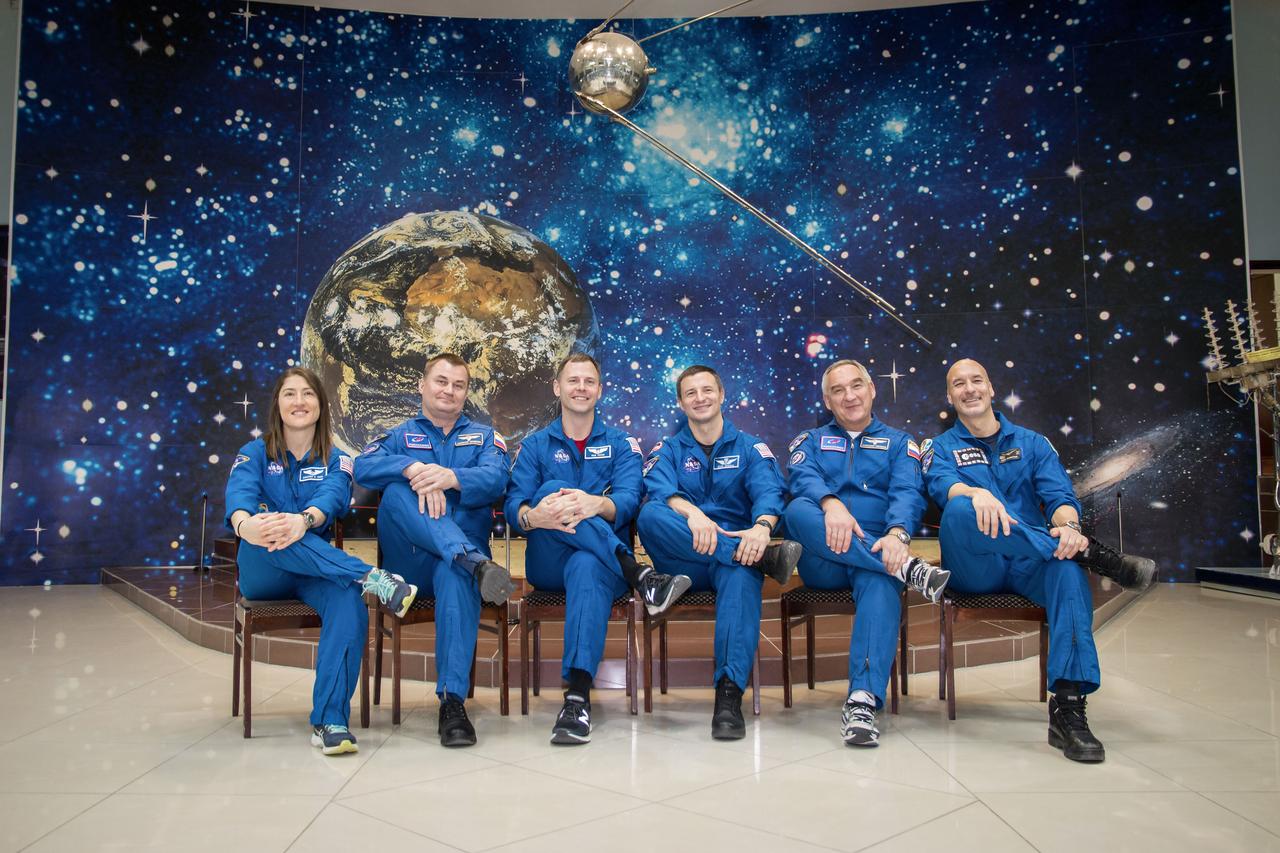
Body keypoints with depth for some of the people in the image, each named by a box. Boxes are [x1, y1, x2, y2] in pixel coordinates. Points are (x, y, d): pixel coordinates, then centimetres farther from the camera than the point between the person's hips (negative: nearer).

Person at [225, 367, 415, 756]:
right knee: (270, 530, -36)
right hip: (261, 573, 0)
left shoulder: (334, 458, 11)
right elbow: (239, 493, -13)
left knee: (349, 602, -34)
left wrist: (304, 520, -39)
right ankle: (369, 577, -42)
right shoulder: (255, 453, 10)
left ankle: (330, 721, -34)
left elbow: (333, 496, -13)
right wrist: (245, 524, -40)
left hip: (316, 571, 1)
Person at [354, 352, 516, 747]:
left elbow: (496, 479, -3)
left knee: (455, 575, -38)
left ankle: (452, 701, -42)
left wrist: (451, 477, -25)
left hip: (462, 550, -1)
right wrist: (413, 469, -23)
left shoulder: (484, 436, 21)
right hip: (408, 563, 1)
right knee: (397, 491, -27)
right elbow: (363, 467, -3)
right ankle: (475, 562, -44)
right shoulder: (399, 436, 21)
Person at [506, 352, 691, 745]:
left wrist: (596, 504, -31)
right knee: (553, 490, -28)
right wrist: (534, 516, -28)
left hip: (602, 559, -1)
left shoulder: (621, 443, 14)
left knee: (588, 567, -39)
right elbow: (513, 507, -1)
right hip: (548, 563, 1)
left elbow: (629, 500, -5)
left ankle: (578, 696, -49)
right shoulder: (535, 445, 16)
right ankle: (641, 576, -38)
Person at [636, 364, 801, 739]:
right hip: (683, 563, 1)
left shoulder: (751, 448, 15)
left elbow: (769, 491, -7)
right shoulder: (667, 450, 16)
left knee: (742, 575, -39)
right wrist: (692, 513, -32)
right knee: (650, 515, -31)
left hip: (737, 550, -1)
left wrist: (762, 526, -32)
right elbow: (661, 491, -8)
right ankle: (766, 556, -35)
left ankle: (730, 694, -45)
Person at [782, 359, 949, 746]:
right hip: (824, 560, 1)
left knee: (880, 581, -37)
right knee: (799, 510, -32)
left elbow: (908, 493, -2)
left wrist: (897, 533, -26)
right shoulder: (811, 440, 20)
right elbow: (802, 478, -4)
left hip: (877, 551, -1)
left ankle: (862, 701, -48)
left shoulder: (899, 442, 18)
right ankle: (907, 569, -36)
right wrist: (830, 503, -29)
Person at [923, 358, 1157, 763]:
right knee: (961, 509, -34)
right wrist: (976, 493, -36)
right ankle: (1090, 551, -31)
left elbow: (1060, 495, 2)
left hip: (1029, 565, 2)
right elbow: (944, 486, -11)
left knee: (1067, 565, -34)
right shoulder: (941, 448, 13)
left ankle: (1068, 705, -40)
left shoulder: (1031, 442, 18)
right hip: (974, 570, -1)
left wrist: (1068, 524, -24)